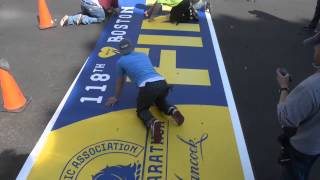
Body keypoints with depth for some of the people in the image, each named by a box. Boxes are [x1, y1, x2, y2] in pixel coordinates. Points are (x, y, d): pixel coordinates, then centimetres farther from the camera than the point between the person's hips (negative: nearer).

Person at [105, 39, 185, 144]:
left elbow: (120, 81, 31)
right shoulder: (143, 55, 30)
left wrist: (116, 97, 48)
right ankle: (172, 110, 4)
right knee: (160, 101, 36)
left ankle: (152, 123, -14)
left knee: (141, 110, 20)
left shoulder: (121, 61, 18)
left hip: (147, 86, -5)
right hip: (162, 83, 5)